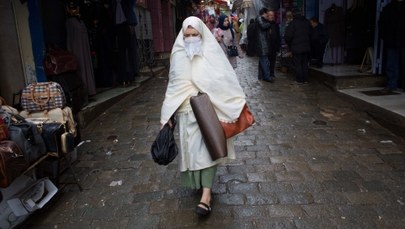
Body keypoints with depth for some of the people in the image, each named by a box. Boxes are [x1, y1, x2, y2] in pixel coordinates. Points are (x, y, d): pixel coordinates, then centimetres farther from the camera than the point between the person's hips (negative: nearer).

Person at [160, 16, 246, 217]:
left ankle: (206, 194, -2)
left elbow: (227, 80, -4)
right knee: (191, 147, 8)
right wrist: (167, 115, 5)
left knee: (207, 147, -5)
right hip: (187, 109, 3)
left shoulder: (212, 52, -4)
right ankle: (201, 183, 29)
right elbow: (173, 85, 7)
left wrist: (240, 103, -8)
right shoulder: (178, 55, 4)